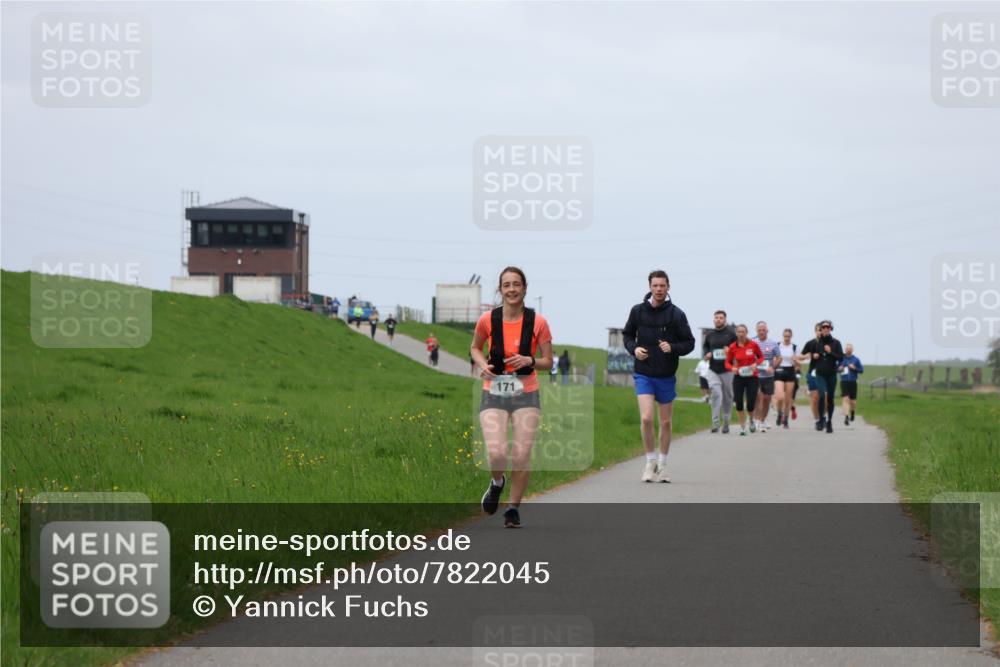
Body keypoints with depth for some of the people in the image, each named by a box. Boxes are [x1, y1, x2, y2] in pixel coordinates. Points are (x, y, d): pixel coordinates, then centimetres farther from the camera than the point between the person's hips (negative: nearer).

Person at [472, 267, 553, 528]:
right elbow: (475, 347, 15)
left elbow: (548, 362, 1)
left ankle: (513, 508, 14)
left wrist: (529, 361, -19)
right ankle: (497, 482, 20)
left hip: (526, 394, 0)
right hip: (493, 394, 0)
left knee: (522, 455, -6)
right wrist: (483, 365, -6)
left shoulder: (537, 322, -5)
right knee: (496, 453, -16)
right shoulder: (488, 320, -4)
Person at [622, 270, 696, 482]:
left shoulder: (676, 314, -6)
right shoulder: (638, 311, -1)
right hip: (644, 375, 0)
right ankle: (650, 461, 3)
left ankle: (662, 465, 23)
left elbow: (689, 343, -1)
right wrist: (634, 348, -7)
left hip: (666, 376, 0)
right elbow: (627, 334, 13)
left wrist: (673, 348, -20)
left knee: (666, 423, 9)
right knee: (646, 418, -15)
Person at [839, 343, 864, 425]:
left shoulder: (856, 359, 2)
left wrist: (854, 368, -14)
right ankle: (846, 417, -19)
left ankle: (852, 412, 40)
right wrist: (839, 369, -8)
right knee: (846, 399, -16)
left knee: (853, 401, 7)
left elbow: (861, 370, 4)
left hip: (853, 382, 1)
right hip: (844, 382, -1)